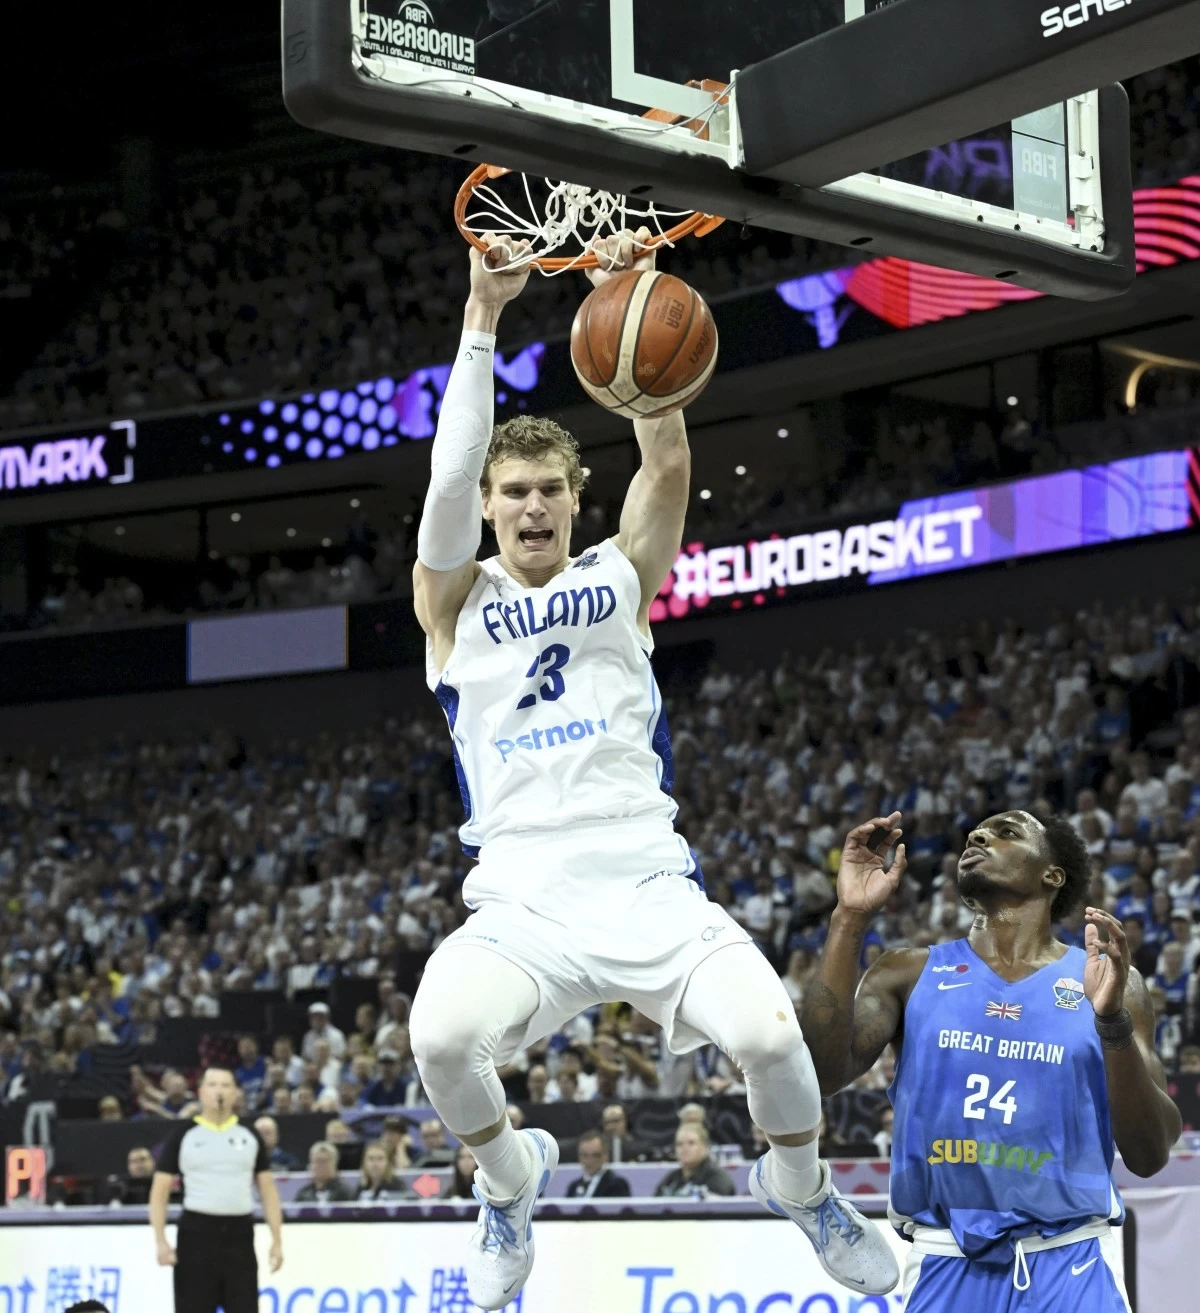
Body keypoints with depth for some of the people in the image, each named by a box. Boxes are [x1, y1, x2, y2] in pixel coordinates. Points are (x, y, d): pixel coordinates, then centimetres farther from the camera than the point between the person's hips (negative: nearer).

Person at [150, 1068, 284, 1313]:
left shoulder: (249, 1136, 10)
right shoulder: (183, 1135, 2)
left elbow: (267, 1189, 13)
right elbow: (159, 1191, 0)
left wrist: (277, 1239, 5)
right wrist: (161, 1240, -10)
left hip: (240, 1233, 2)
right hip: (197, 1233, -2)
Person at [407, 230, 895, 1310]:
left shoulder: (620, 579, 11)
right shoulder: (458, 603, 9)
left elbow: (669, 466, -6)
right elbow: (450, 472, -8)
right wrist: (484, 319, -16)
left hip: (648, 885, 1)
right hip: (522, 904, 0)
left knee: (769, 1035, -25)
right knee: (440, 1037, -31)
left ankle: (805, 1187, 11)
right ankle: (510, 1176, 5)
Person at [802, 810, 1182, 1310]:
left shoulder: (1105, 979, 3)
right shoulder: (912, 973, 5)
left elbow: (1149, 1156, -3)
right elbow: (821, 1072, -10)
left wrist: (1112, 1019, -17)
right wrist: (851, 917, -12)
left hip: (1070, 1262, -1)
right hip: (947, 1261, 1)